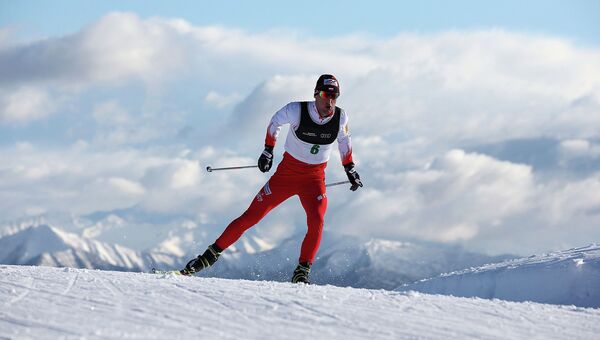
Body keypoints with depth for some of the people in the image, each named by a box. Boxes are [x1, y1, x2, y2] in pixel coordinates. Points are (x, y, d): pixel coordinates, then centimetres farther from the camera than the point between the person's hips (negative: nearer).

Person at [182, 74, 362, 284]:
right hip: (286, 173, -1)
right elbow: (275, 122, 3)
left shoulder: (340, 118, -11)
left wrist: (350, 169, 16)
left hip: (314, 179, 1)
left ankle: (302, 272, -15)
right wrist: (268, 151, 0)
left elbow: (344, 141, 12)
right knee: (250, 217, -2)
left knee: (316, 221, -26)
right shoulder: (297, 111, -19)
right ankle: (211, 255, 11)